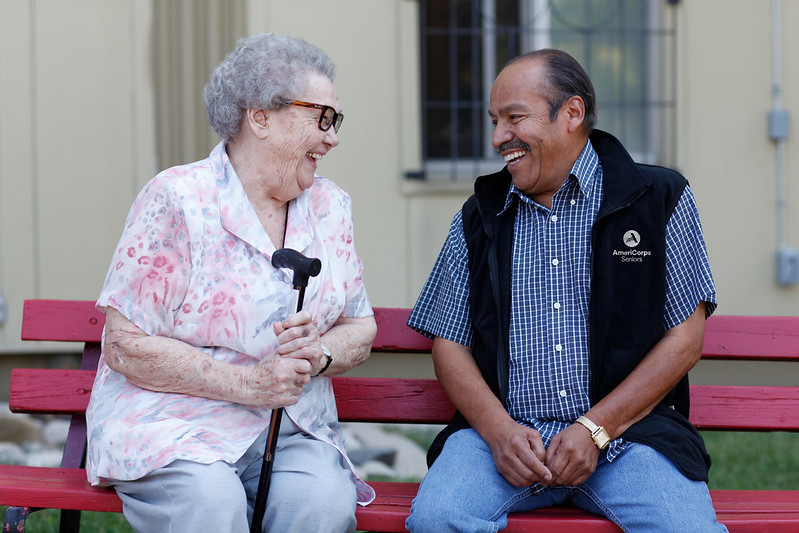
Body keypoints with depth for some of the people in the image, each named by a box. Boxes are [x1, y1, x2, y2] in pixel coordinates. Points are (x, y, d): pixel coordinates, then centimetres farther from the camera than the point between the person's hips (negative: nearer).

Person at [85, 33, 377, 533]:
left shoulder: (329, 206, 13)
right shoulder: (178, 200, -7)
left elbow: (360, 330, 17)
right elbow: (125, 345, -11)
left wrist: (318, 354, -7)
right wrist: (247, 383, -16)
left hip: (292, 431, 4)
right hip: (172, 425, -4)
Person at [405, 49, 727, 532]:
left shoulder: (660, 199, 7)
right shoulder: (479, 218, 15)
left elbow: (684, 339, 3)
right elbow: (450, 344, 13)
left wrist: (595, 429, -8)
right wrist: (497, 429, -8)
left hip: (628, 431, -2)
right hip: (504, 432, 2)